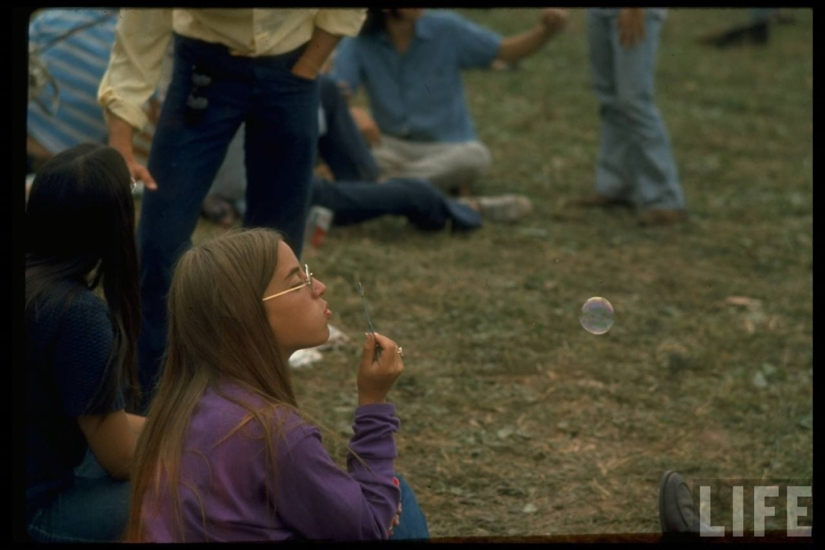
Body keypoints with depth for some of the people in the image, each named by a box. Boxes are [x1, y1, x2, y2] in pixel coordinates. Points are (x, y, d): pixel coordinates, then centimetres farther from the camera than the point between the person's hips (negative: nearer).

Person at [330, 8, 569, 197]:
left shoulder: (446, 29, -6)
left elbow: (508, 51, -1)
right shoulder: (359, 43, -7)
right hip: (393, 147, 1)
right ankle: (443, 183, -29)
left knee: (474, 156, -35)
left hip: (448, 147, 0)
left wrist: (545, 31, -22)